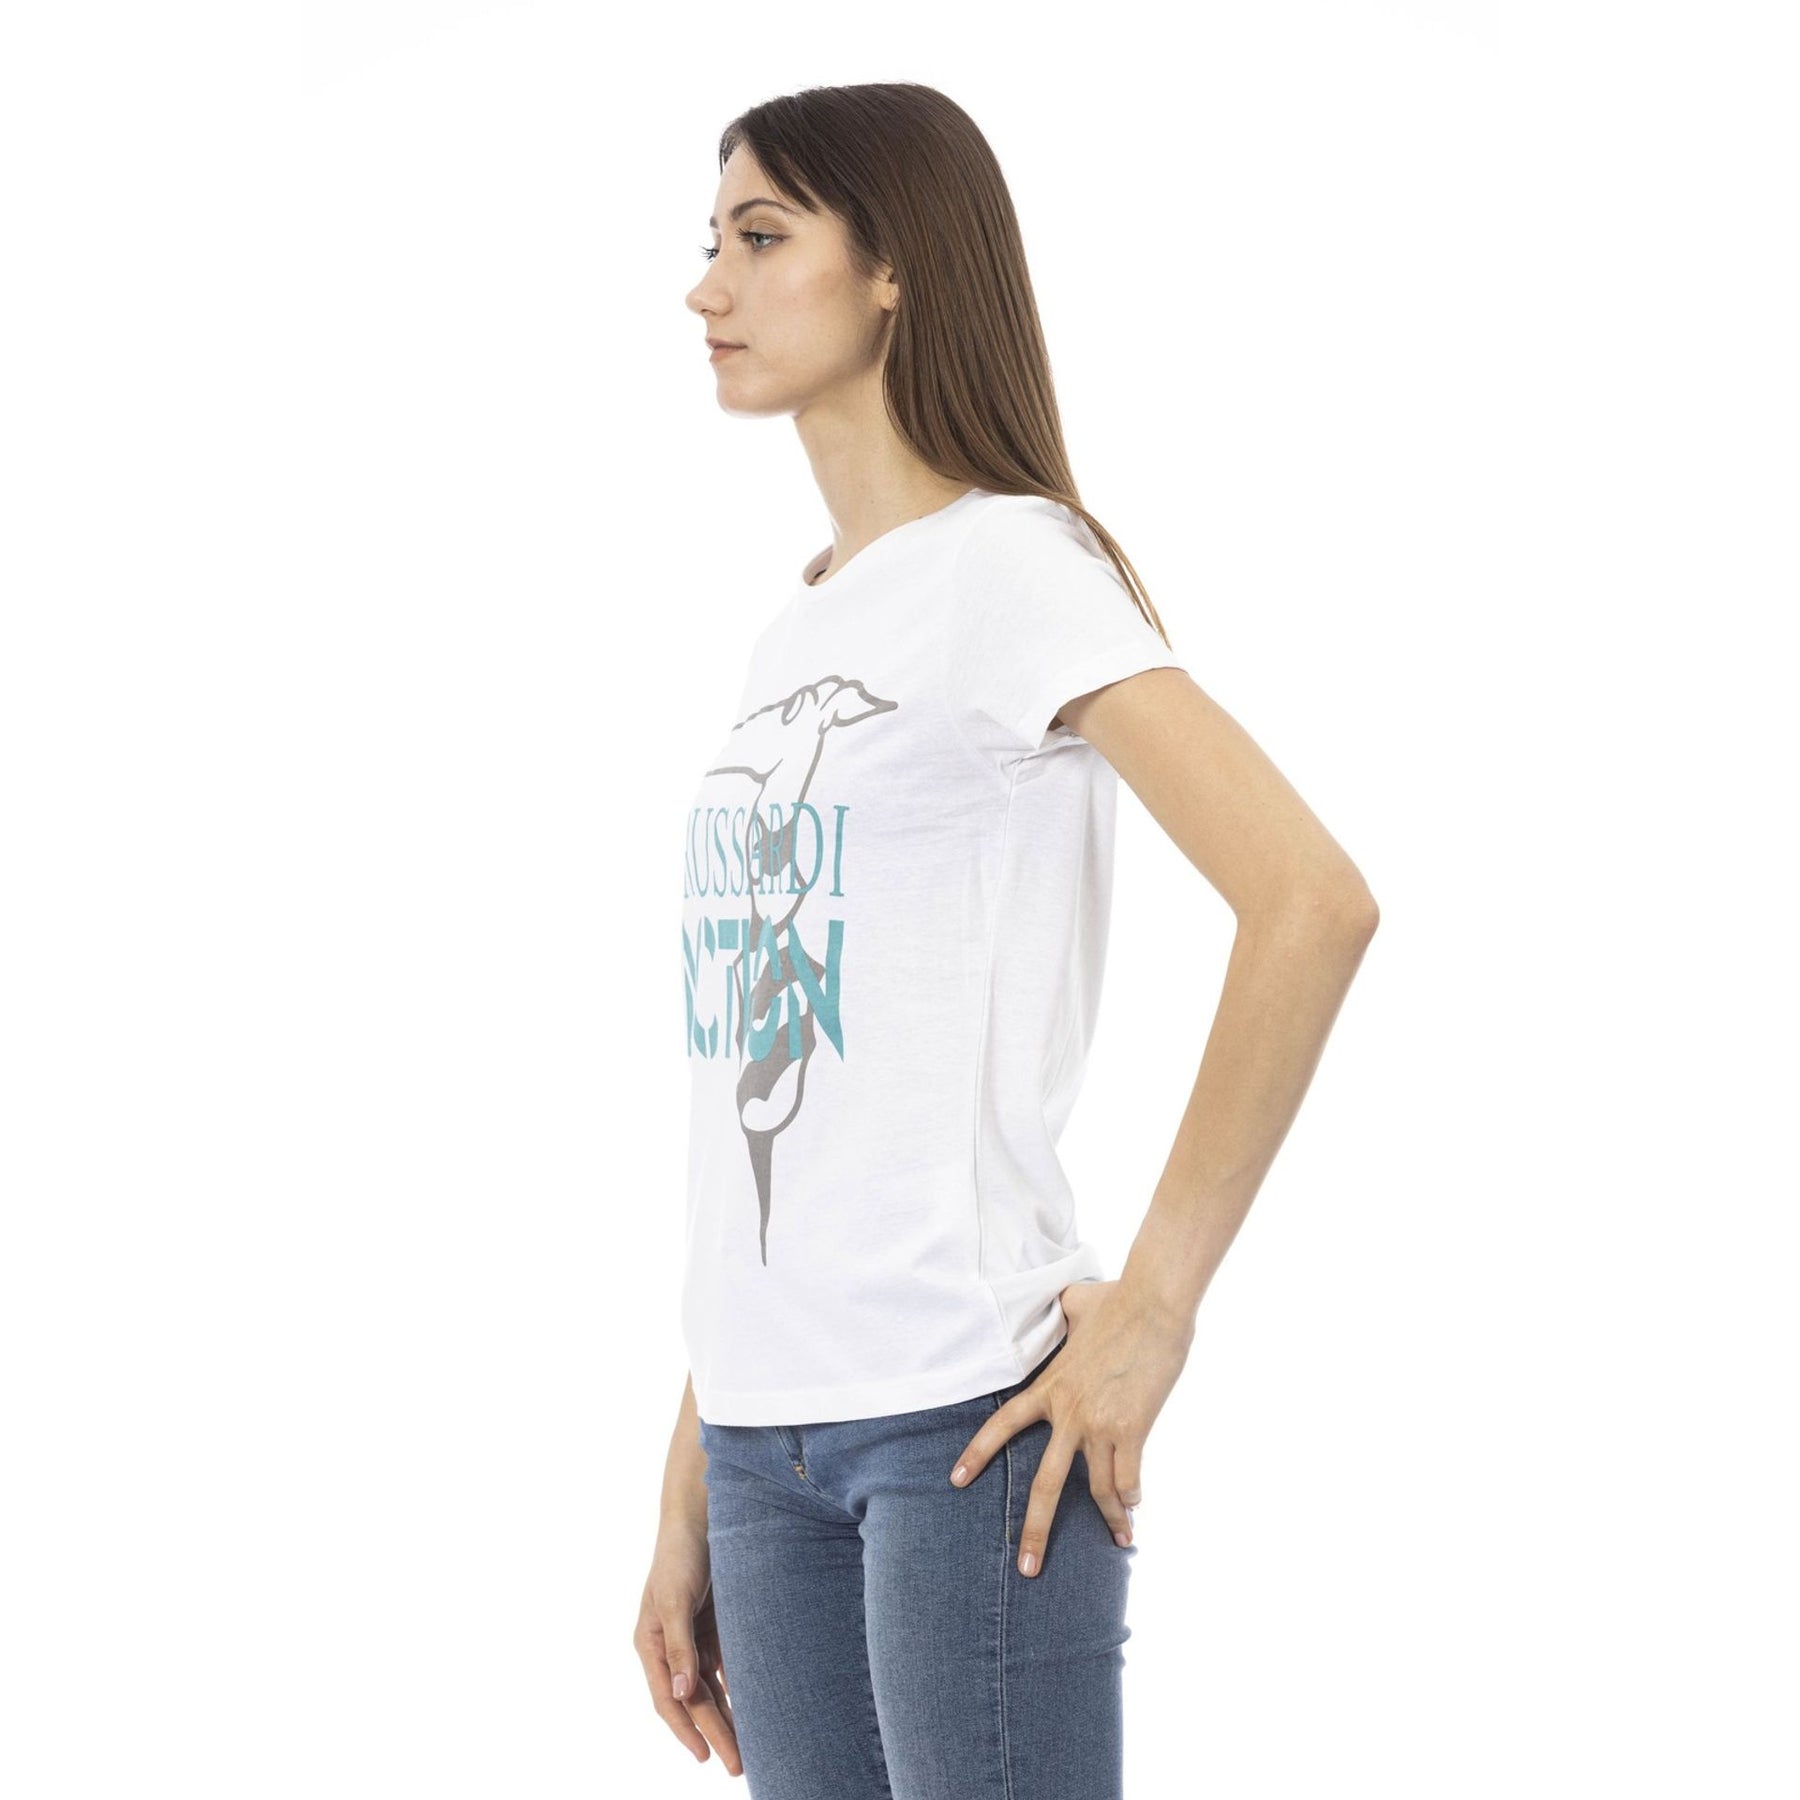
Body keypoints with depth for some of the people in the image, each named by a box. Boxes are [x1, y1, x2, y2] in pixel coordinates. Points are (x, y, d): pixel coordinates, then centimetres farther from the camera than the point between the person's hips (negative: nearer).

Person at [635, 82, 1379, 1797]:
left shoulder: (1005, 565, -7)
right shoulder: (792, 627, 16)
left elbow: (1314, 902, -18)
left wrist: (1153, 1303, -16)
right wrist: (688, 1498, 14)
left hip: (966, 1411, -7)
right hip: (769, 1430, 7)